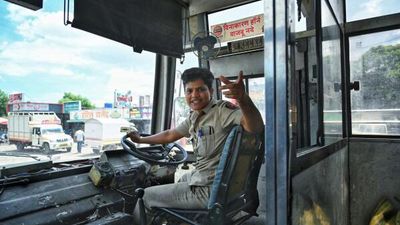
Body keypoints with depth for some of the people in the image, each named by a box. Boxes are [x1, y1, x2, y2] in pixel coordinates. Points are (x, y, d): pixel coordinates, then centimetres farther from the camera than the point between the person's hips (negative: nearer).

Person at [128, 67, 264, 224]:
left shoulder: (222, 110, -19)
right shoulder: (194, 118, 6)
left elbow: (256, 128, -35)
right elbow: (170, 135, 20)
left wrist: (243, 99, -54)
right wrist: (140, 140, 29)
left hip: (209, 190, -8)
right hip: (201, 177, 8)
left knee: (145, 196, 5)